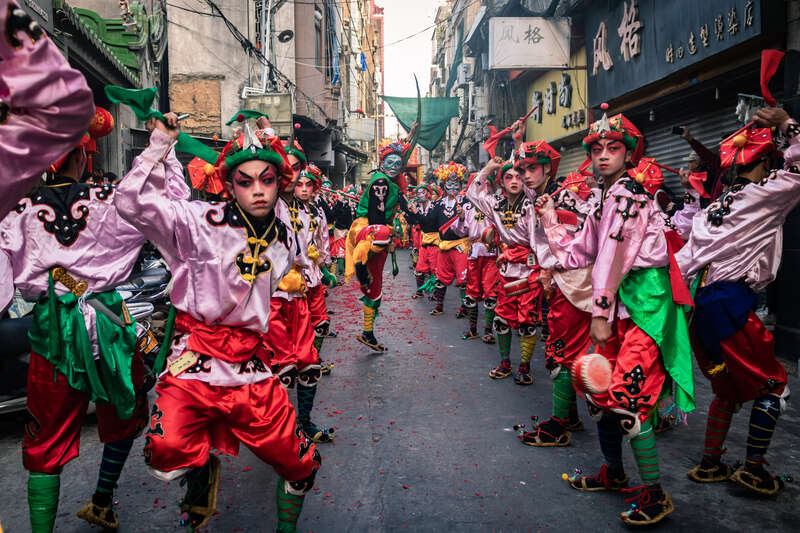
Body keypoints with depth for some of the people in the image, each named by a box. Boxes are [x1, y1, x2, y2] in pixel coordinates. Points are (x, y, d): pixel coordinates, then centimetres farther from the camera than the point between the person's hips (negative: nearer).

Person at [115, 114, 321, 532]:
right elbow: (133, 202, -19)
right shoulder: (202, 222, -8)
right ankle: (202, 469, 7)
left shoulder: (286, 241, 8)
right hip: (195, 360, -4)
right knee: (168, 457, -29)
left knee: (302, 466, 8)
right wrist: (160, 144, -17)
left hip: (251, 370, 5)